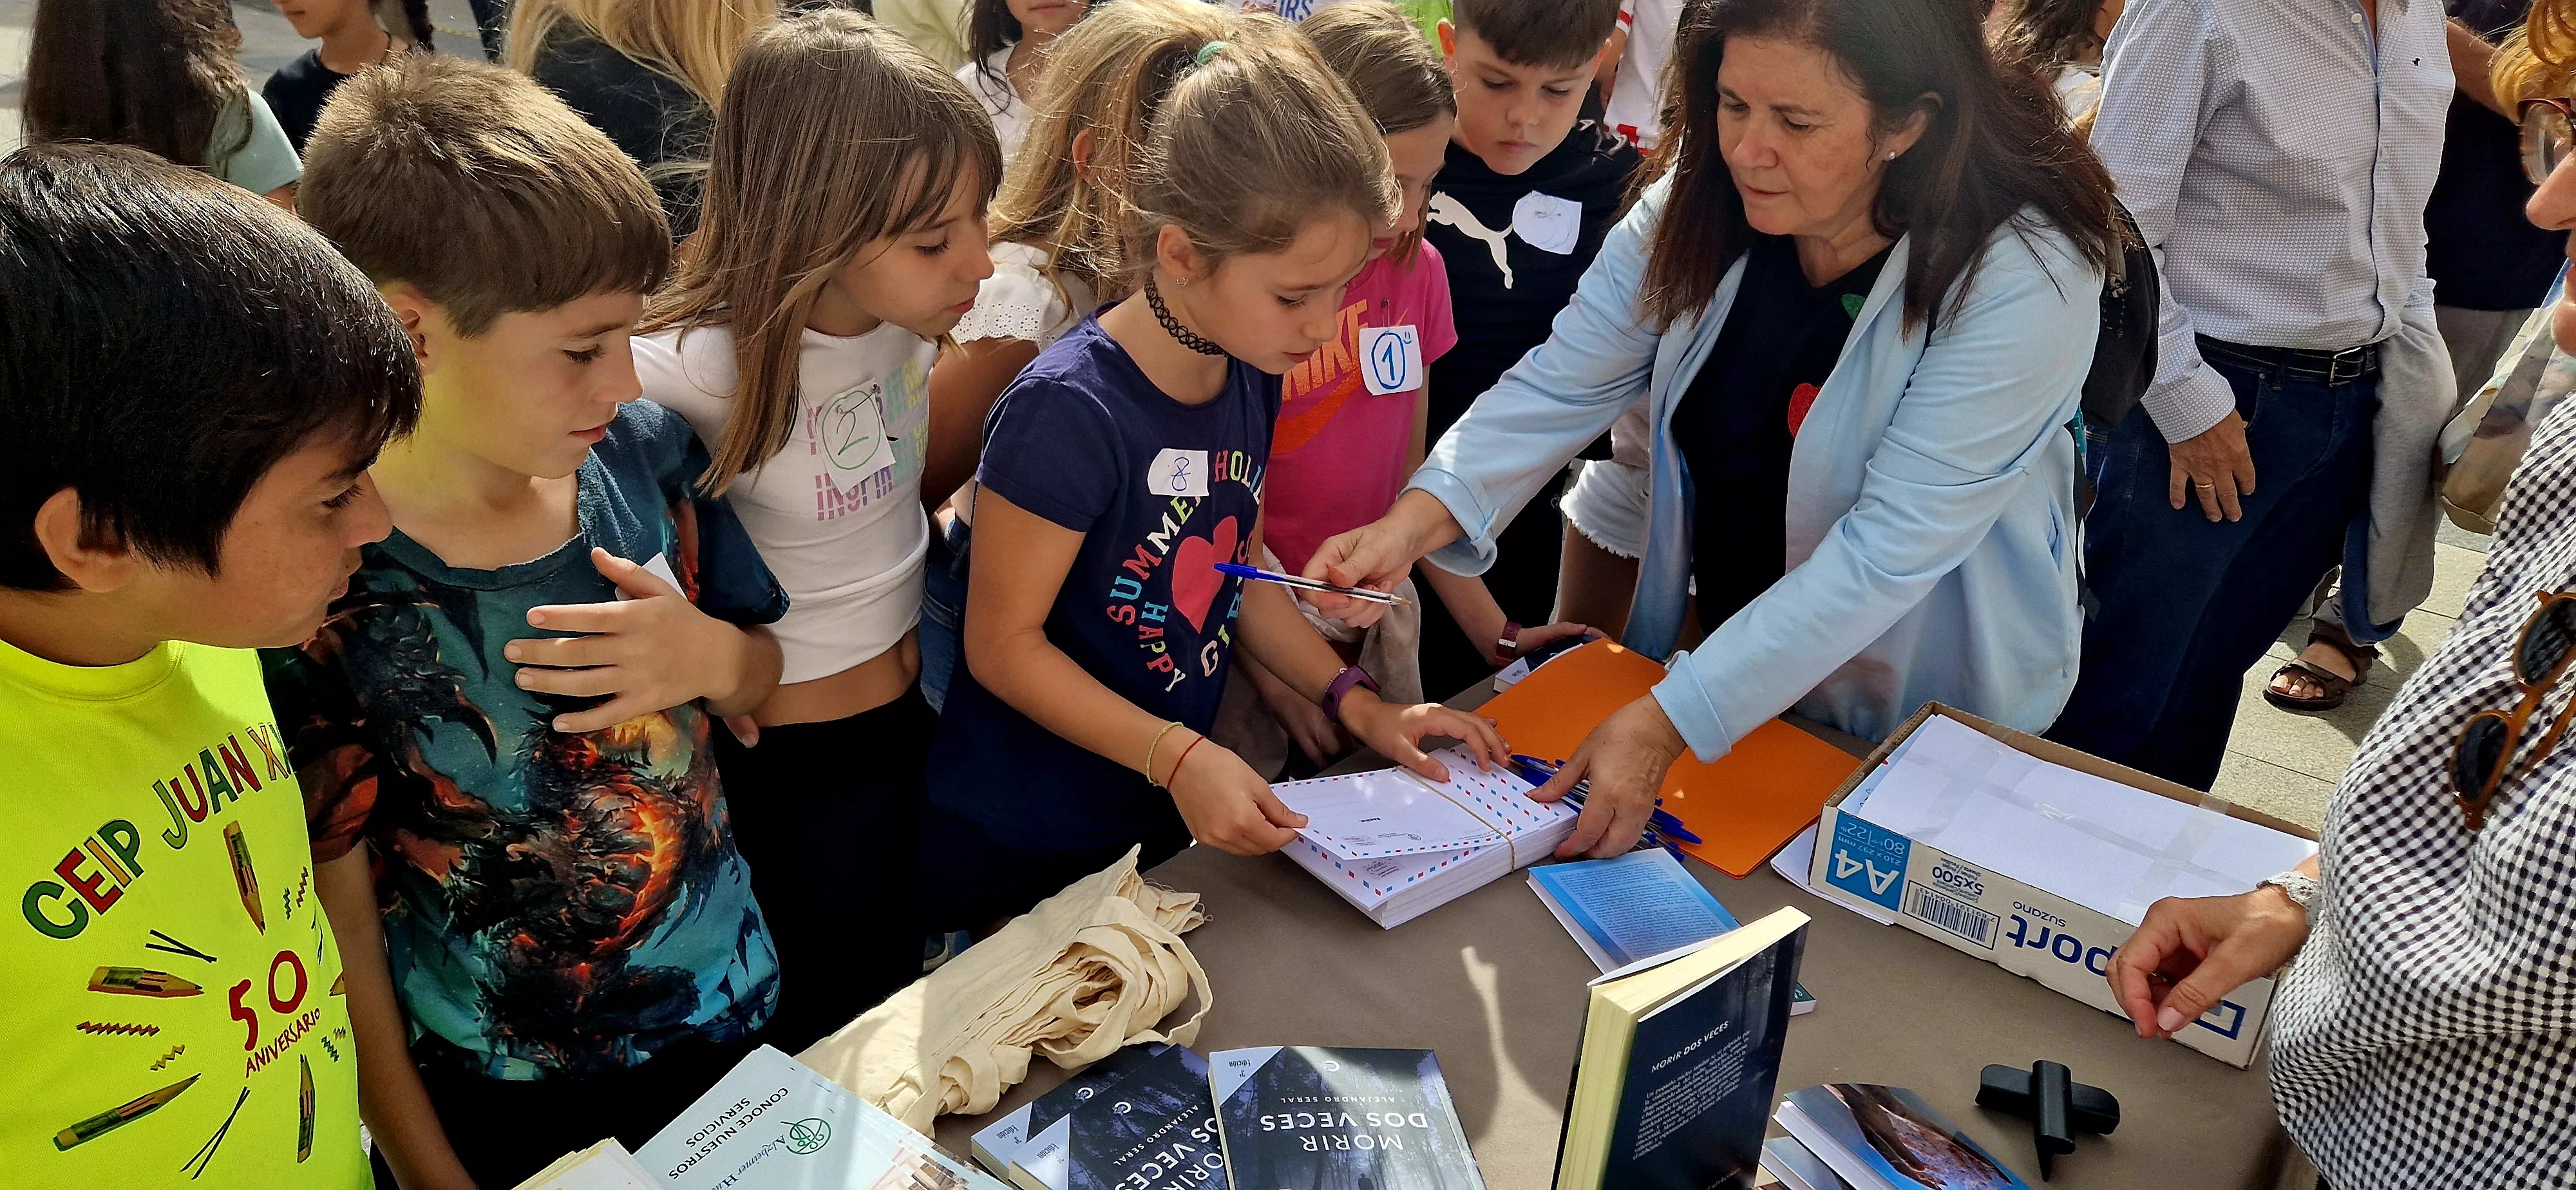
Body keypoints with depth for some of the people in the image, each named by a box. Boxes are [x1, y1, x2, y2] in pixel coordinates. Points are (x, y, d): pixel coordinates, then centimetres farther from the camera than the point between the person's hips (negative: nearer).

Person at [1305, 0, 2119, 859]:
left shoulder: (2025, 277, -29)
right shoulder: (1702, 202, -14)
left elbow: (1892, 548, -32)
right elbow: (1564, 384, -14)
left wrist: (1668, 721, -37)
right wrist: (1418, 519, -32)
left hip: (1926, 714, -4)